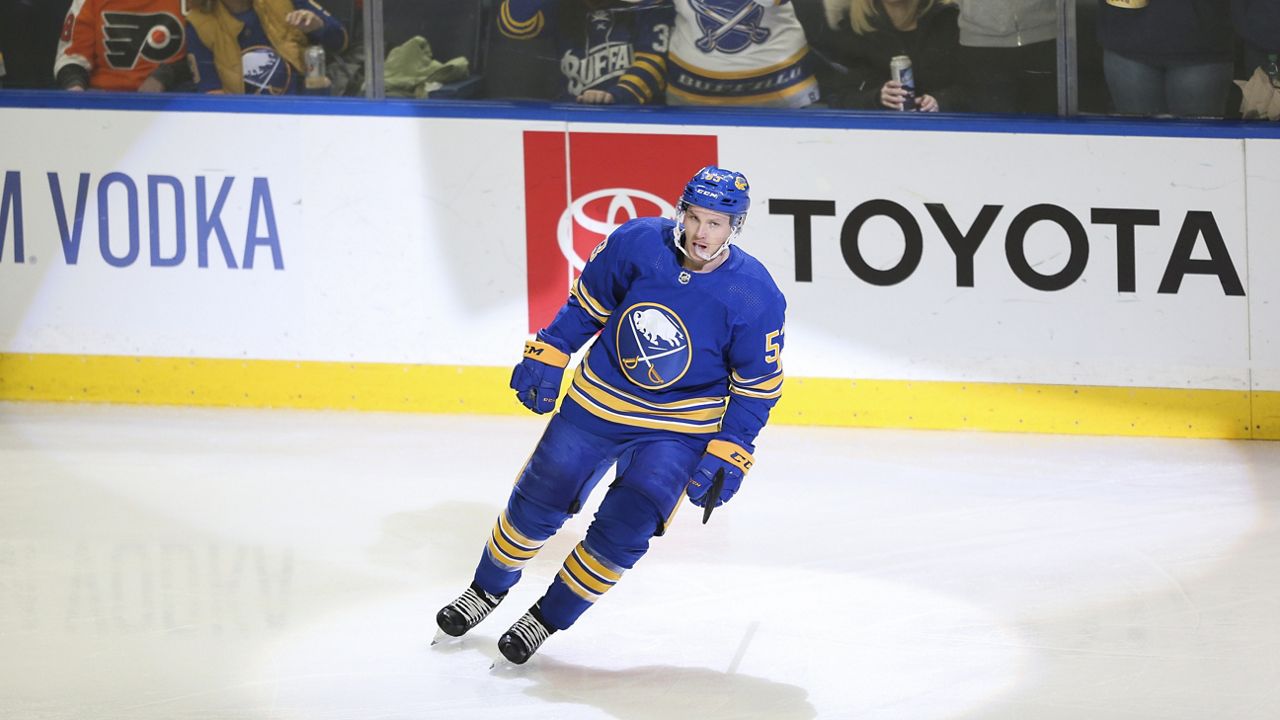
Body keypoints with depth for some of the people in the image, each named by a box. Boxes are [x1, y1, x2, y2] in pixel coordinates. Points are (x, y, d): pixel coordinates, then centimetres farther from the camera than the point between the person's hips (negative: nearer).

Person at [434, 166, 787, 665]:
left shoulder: (756, 297, -22)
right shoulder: (637, 243, -17)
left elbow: (758, 385, -10)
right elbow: (587, 303, 1)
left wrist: (728, 457, -14)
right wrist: (546, 357, 0)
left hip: (678, 429, -2)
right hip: (598, 400, 2)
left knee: (623, 531, -12)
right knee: (537, 504, 9)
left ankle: (548, 618, 10)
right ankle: (487, 590, 36)